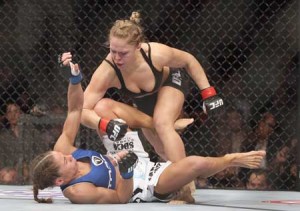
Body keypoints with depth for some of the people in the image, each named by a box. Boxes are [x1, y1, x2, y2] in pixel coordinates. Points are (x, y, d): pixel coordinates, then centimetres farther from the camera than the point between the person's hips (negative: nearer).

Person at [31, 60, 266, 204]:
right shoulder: (78, 192, -35)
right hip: (147, 185, -9)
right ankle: (232, 159, 9)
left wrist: (75, 77, -26)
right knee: (197, 164, -29)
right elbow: (121, 198, -26)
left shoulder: (60, 151, -16)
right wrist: (125, 173, -44)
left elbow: (75, 109, -12)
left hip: (136, 164, 9)